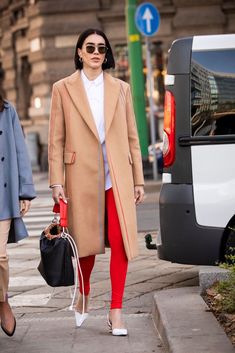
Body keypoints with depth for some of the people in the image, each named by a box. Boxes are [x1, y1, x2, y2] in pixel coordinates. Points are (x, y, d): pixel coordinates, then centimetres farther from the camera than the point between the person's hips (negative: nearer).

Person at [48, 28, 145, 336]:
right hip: (82, 175, -1)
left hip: (118, 175, 1)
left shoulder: (120, 89, 10)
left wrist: (138, 180, 7)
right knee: (87, 242, 10)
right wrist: (57, 181, -6)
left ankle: (116, 311, 0)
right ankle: (83, 296, 35)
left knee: (120, 242, -7)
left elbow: (132, 137, 10)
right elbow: (56, 139, 1)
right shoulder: (63, 89, 4)